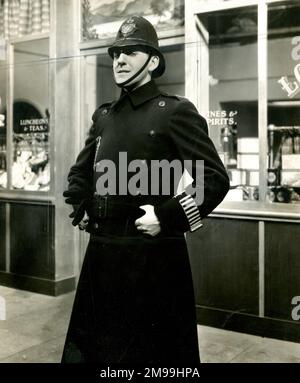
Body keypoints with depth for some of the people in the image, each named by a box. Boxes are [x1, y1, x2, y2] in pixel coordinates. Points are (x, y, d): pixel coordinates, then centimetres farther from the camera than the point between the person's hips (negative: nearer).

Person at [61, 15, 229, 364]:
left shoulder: (175, 111, -6)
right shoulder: (104, 116, 12)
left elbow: (216, 178, -12)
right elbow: (79, 172, 25)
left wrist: (168, 219, -16)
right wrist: (81, 211, 12)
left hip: (153, 254, -6)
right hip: (101, 251, 7)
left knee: (155, 348, 8)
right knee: (89, 345, 18)